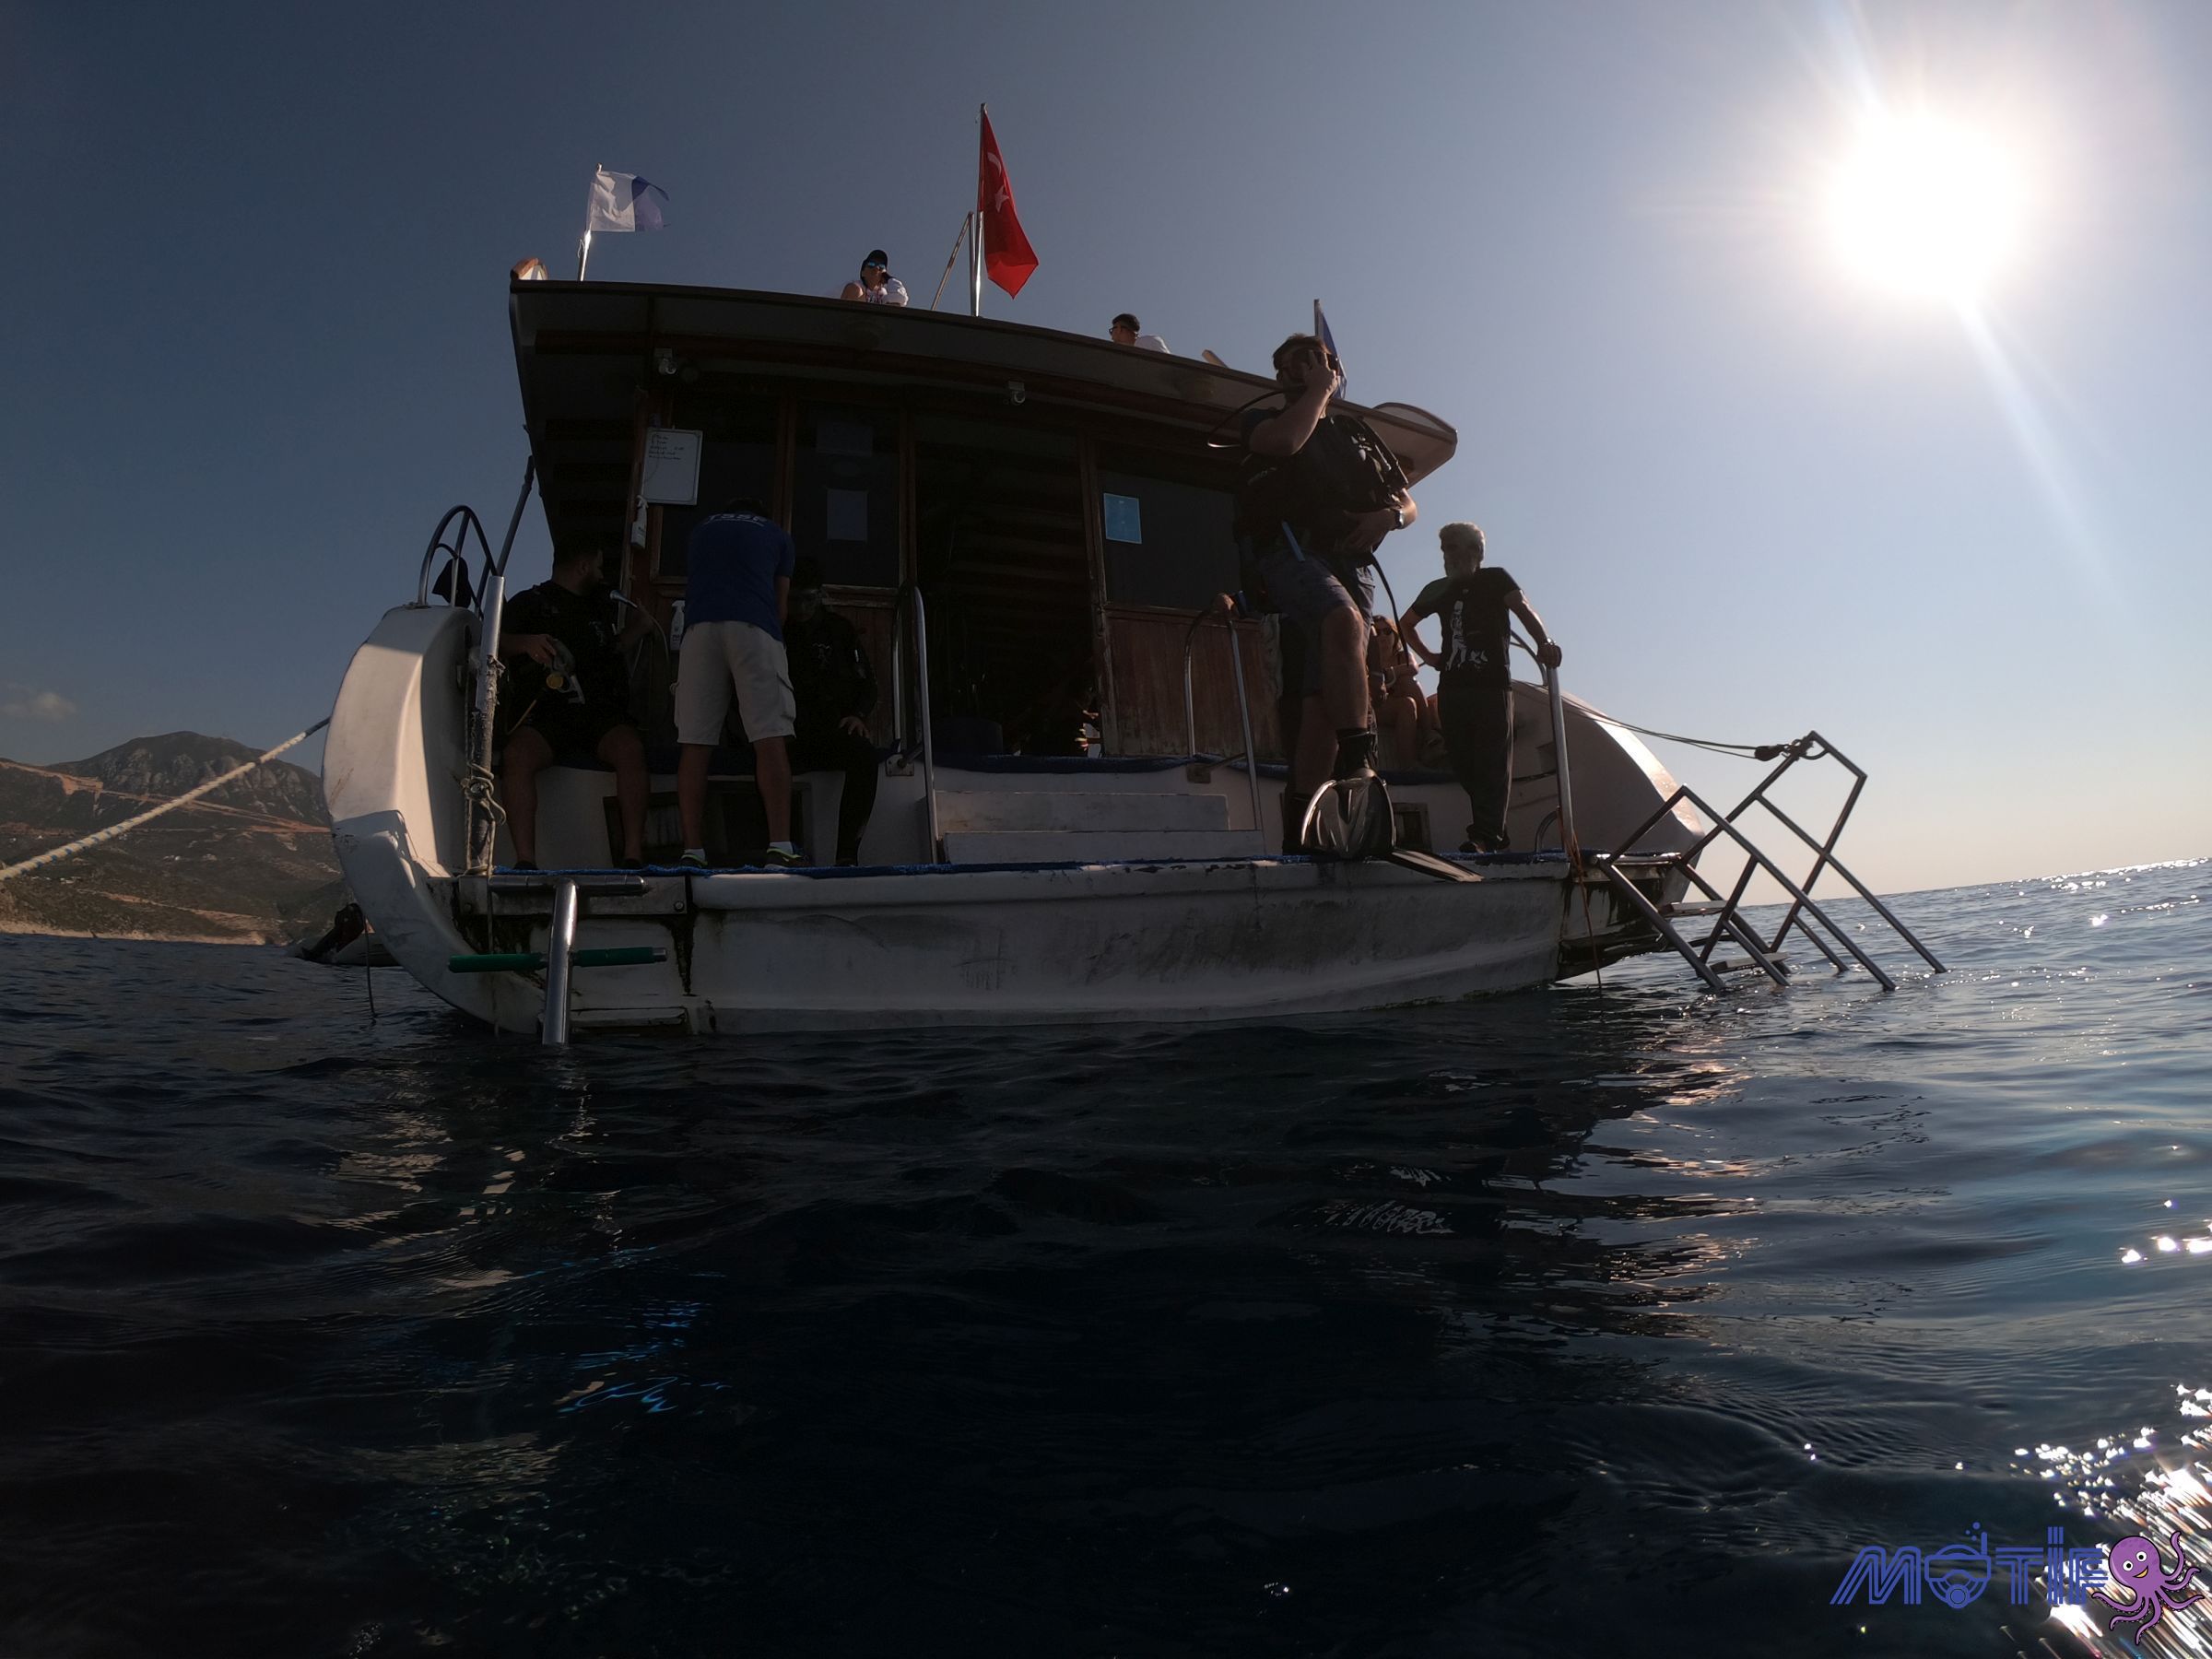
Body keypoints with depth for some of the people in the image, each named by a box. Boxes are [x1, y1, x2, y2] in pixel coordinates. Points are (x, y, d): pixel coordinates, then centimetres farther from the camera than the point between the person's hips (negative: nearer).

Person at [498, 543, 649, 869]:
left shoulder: (603, 604, 28)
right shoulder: (529, 603, 16)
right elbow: (496, 646, 0)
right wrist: (526, 643, -18)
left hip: (600, 713, 2)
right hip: (546, 716, -2)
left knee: (631, 749, -31)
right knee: (518, 756, -33)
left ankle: (633, 854, -35)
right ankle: (525, 860, -35)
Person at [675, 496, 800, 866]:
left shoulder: (700, 530, 32)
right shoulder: (777, 534, 26)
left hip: (699, 627, 2)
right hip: (754, 627, -2)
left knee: (695, 745, -1)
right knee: (770, 739, -10)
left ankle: (693, 851, -9)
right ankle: (780, 846, -22)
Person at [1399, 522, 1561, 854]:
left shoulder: (1495, 578, 7)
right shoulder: (1438, 590, 19)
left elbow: (1523, 608, -10)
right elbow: (1406, 623, 34)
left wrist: (1543, 642, -30)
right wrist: (1428, 656, 20)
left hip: (1492, 684, -5)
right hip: (1451, 687, 5)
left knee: (1492, 762, -12)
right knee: (1463, 762, 2)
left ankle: (1485, 836, -20)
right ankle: (1493, 833, 12)